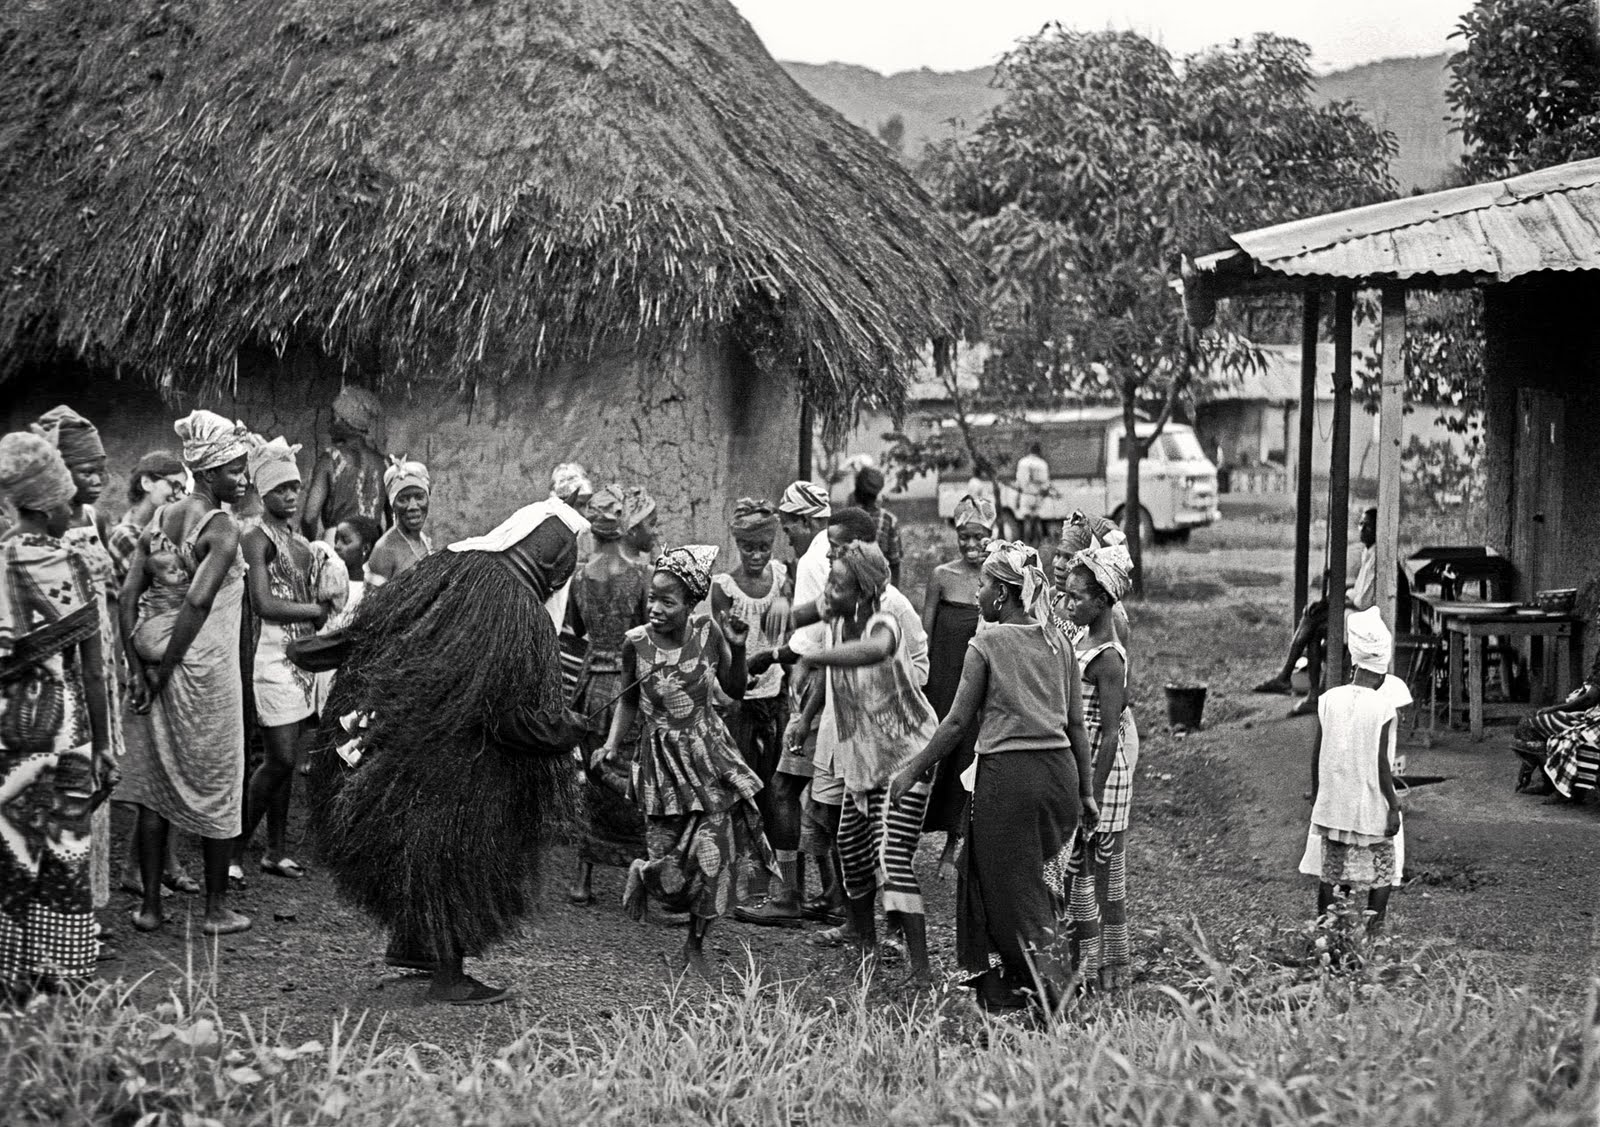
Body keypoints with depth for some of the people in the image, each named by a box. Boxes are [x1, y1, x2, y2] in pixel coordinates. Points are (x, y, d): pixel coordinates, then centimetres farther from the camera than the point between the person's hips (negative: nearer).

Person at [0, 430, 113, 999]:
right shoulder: (72, 568, -9)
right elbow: (92, 670, -7)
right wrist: (102, 747, 0)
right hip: (64, 730, -2)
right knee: (65, 859, 7)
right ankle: (62, 980, 13)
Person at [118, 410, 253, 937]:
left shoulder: (159, 519, 7)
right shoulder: (223, 528, -13)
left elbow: (127, 595, 2)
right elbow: (198, 602, -23)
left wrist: (138, 668, 1)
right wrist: (164, 669, -15)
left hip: (158, 668, 6)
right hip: (207, 672, -6)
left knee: (155, 789, 11)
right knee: (217, 788, 6)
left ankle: (150, 904, 17)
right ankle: (216, 909, 14)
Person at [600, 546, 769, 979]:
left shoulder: (706, 631, -8)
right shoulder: (637, 642, -12)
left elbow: (735, 690, 4)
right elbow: (629, 702, 4)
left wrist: (737, 648, -11)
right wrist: (613, 743, -8)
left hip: (711, 754, 2)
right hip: (664, 760, -2)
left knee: (714, 858, -1)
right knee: (672, 869, -6)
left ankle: (695, 946, 20)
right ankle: (642, 875, 33)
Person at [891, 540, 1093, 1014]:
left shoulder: (987, 644, -6)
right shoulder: (1058, 642, 9)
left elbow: (958, 723, -4)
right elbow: (1076, 724, 11)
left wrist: (913, 770, 7)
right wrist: (1086, 792, 17)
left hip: (1007, 774, -5)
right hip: (1060, 772, 6)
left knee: (1009, 889, 4)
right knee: (1043, 885, 17)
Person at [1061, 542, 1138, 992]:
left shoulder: (1108, 657, -17)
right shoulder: (1081, 640, 9)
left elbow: (1110, 734, -19)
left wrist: (1092, 797, -20)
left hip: (1101, 770, -9)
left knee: (1103, 874, 0)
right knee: (1075, 870, 13)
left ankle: (1111, 970, 9)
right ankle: (1085, 962, 22)